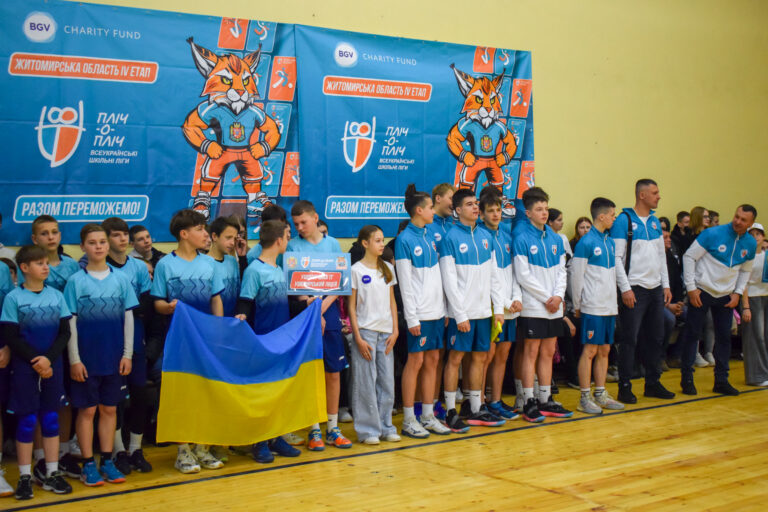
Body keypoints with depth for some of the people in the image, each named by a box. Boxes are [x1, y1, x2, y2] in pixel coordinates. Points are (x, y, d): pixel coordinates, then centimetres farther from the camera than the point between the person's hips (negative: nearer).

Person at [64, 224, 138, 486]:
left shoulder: (120, 278, 3)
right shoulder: (75, 281, -3)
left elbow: (128, 318, 5)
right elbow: (71, 323, -3)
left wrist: (127, 353, 1)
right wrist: (74, 359, -8)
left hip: (114, 357, 2)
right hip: (87, 358, -2)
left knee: (110, 409, 9)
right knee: (87, 410, 4)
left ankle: (107, 462, 18)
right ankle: (88, 464, 12)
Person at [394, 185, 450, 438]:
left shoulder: (430, 237, 11)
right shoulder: (405, 239, -9)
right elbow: (405, 282, -12)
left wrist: (443, 308, 10)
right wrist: (411, 317, -14)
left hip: (436, 310, 7)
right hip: (419, 312, -7)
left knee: (432, 360, 9)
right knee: (416, 361, -3)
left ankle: (428, 416, 17)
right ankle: (409, 420, 5)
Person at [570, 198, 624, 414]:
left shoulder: (610, 241, 12)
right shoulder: (586, 242, -11)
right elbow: (576, 275, -9)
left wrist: (614, 302, 16)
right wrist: (577, 306, -4)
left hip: (609, 306, 7)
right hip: (592, 307, -7)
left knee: (604, 350, 11)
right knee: (590, 350, -4)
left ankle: (601, 394, 19)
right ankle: (585, 398, 1)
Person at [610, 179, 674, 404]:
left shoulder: (655, 222, 13)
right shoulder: (624, 220, -9)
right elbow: (616, 257, -13)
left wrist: (666, 285, 12)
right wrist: (625, 288, -17)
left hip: (655, 289, 7)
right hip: (634, 289, -7)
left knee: (656, 338, 11)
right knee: (630, 339, -5)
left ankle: (653, 383, 21)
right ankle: (624, 387, 2)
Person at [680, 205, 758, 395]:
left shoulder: (751, 244, 1)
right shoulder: (713, 234, -14)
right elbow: (689, 257, -10)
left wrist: (738, 292, 3)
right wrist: (691, 287, -13)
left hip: (726, 296, 5)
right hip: (702, 292, -4)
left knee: (724, 337, 8)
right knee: (692, 334, -2)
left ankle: (721, 381, 17)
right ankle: (687, 379, 7)